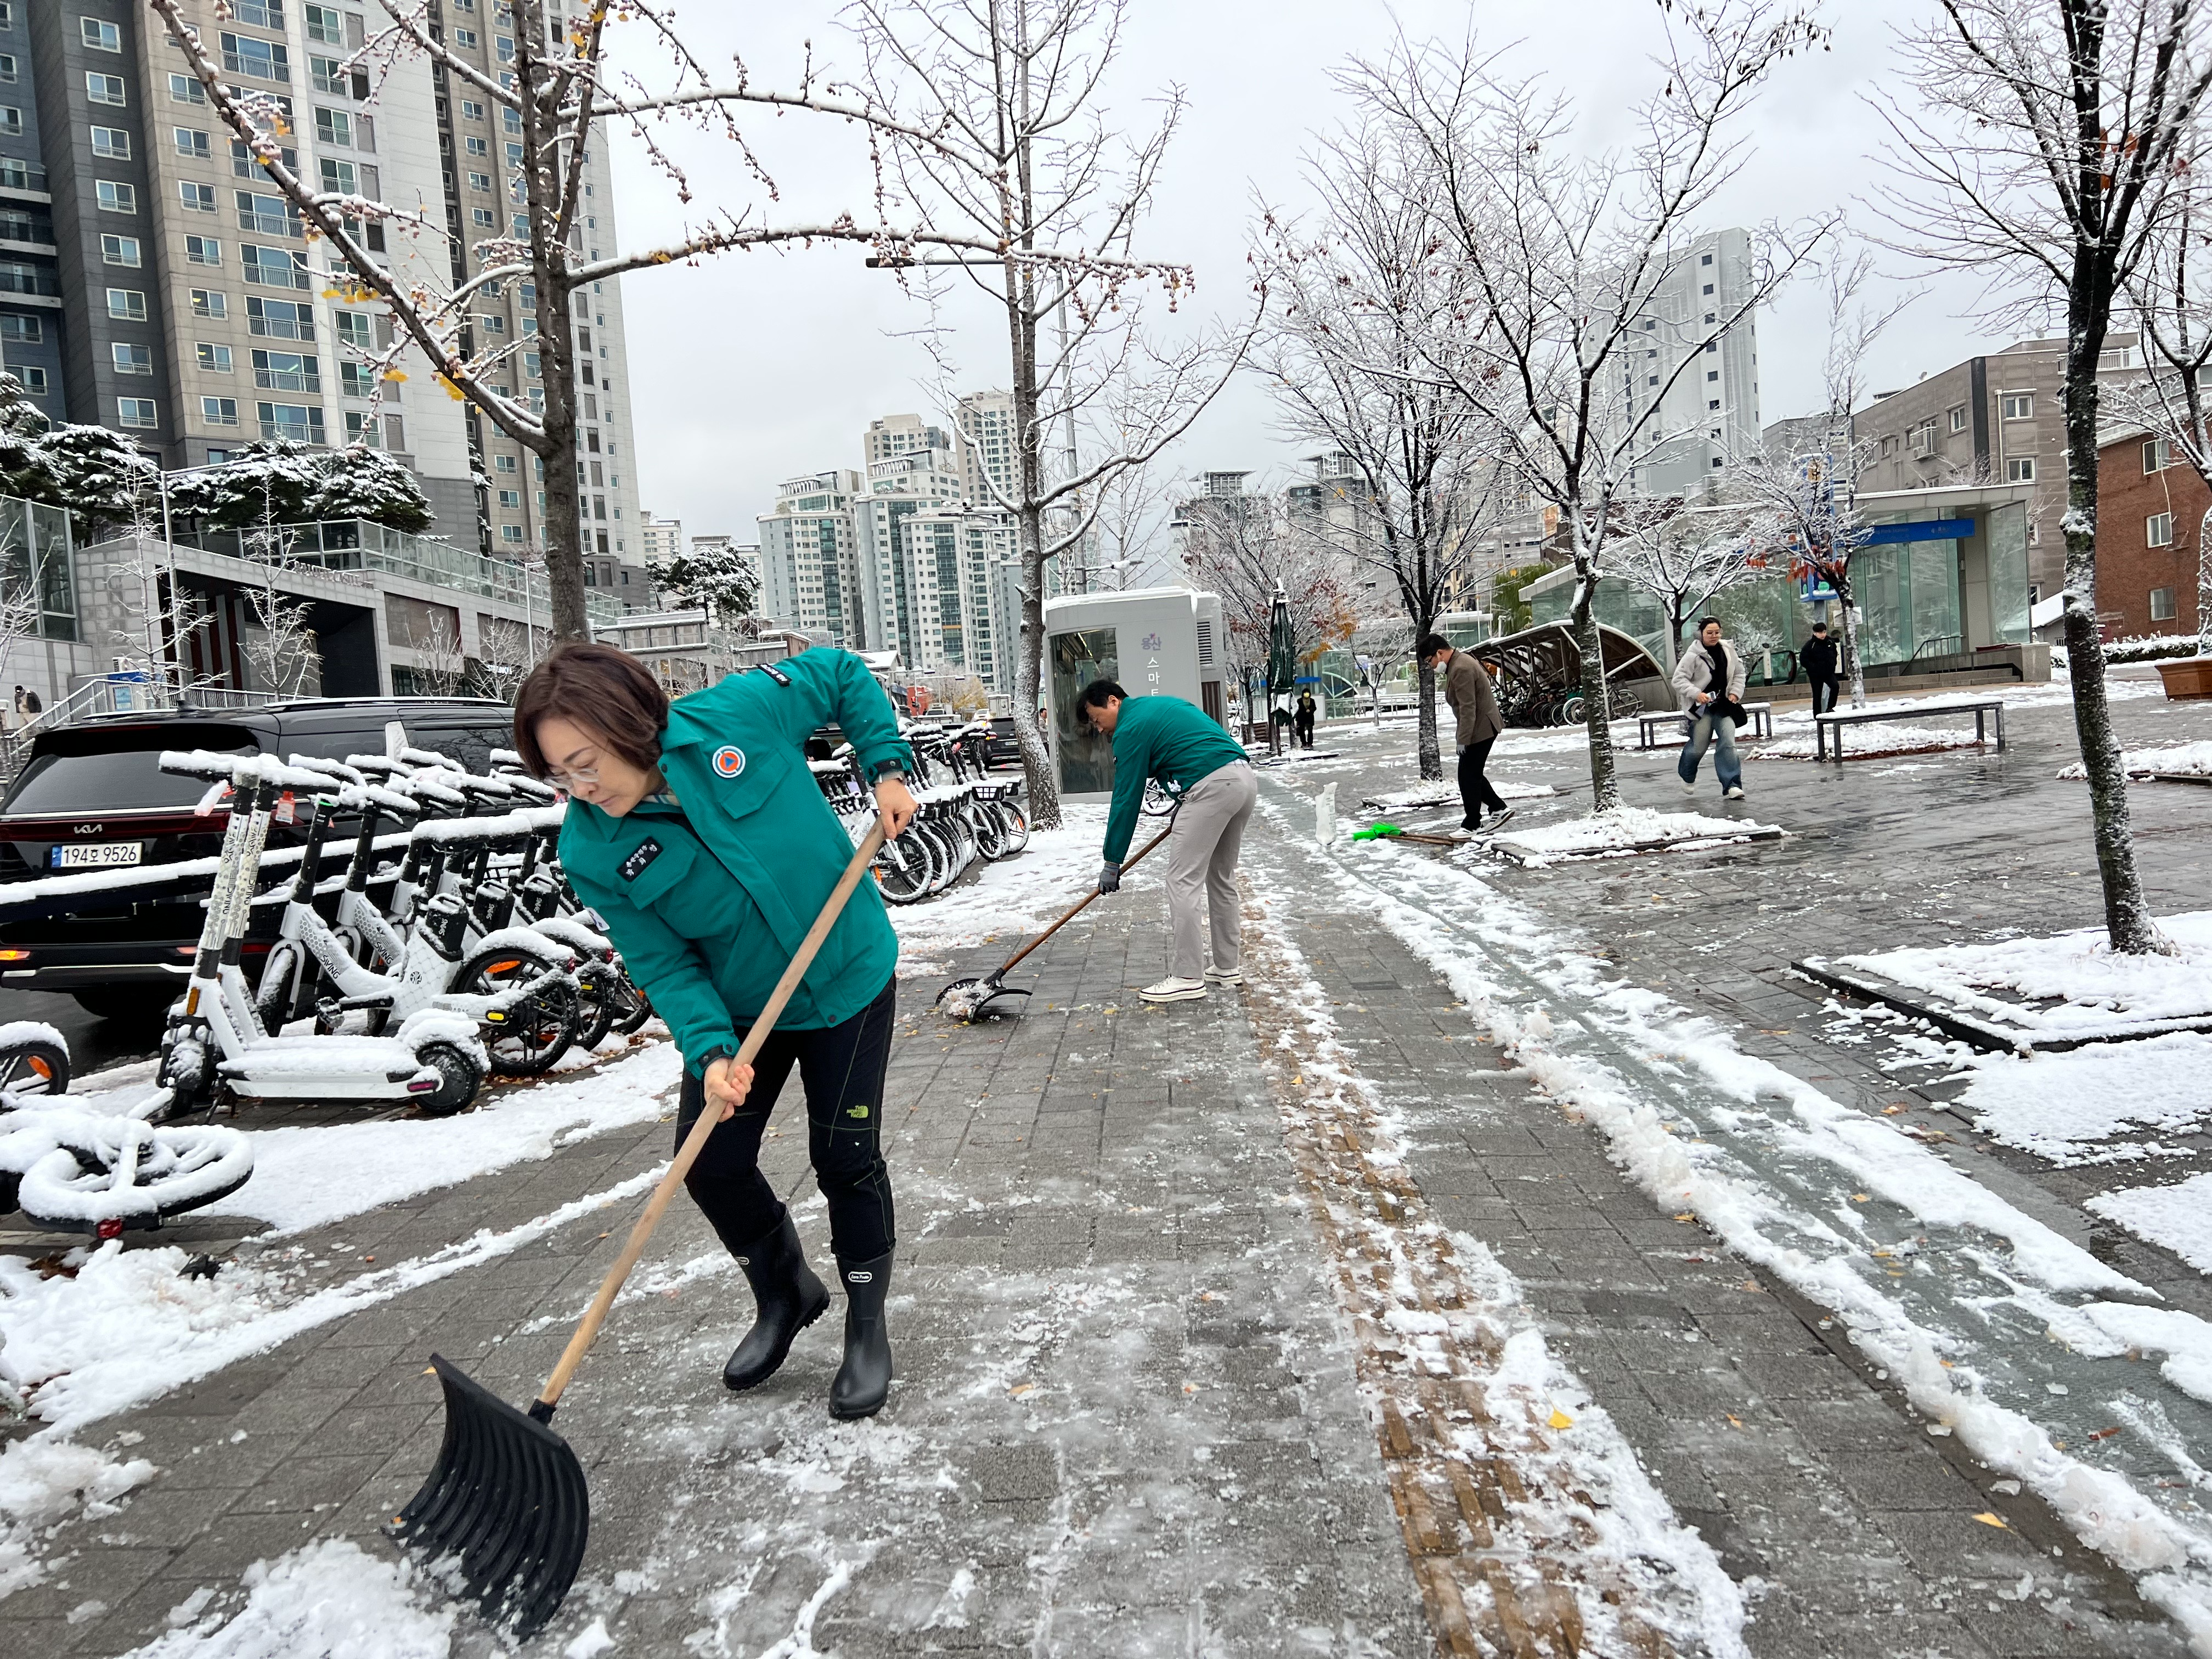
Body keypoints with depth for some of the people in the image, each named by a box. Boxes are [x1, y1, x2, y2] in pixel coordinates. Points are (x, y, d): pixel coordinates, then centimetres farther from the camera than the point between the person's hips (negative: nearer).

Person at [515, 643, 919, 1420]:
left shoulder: (737, 713, -25)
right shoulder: (593, 853, -18)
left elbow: (842, 674, -7)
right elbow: (664, 965, -14)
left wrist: (886, 765, -14)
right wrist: (711, 1051, -29)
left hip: (848, 976, -2)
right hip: (738, 1008, 3)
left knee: (846, 1158, 3)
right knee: (711, 1161, 4)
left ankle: (867, 1325, 26)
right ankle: (785, 1294, 35)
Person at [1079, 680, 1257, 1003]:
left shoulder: (1131, 728, -3)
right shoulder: (1163, 705, 25)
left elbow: (1126, 799, -3)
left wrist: (1112, 863, 3)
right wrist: (1185, 808, 22)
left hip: (1213, 785, -10)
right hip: (1245, 778, 10)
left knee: (1182, 882, -5)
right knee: (1221, 877, 18)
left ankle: (1187, 978, -3)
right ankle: (1228, 967, 24)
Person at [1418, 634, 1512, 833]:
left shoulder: (1461, 669, -23)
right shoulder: (1459, 662, 12)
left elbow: (1468, 709, -25)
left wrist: (1463, 740, -23)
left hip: (1481, 728, -11)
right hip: (1484, 727, 11)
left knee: (1468, 776, -2)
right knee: (1472, 774, 15)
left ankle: (1472, 825, 6)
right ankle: (1499, 808, 20)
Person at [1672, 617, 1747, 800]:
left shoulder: (1728, 650, 4)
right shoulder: (1693, 655, -12)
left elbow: (1739, 674, 15)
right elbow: (1679, 679, -11)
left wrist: (1735, 692, 1)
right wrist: (1696, 694, -22)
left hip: (1724, 705, 4)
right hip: (1702, 707, -4)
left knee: (1728, 743, -9)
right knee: (1698, 747, 4)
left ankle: (1731, 785, -8)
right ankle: (1688, 777, 33)